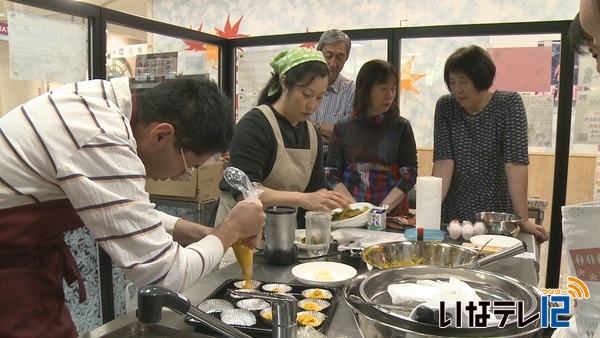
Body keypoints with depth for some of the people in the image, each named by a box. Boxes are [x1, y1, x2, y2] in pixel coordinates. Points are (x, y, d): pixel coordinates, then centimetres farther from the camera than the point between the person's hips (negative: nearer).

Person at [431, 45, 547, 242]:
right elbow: (443, 161, -10)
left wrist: (523, 220, -21)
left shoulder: (509, 104, -9)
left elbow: (516, 164, -17)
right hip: (453, 215, 2)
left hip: (497, 215, -2)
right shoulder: (445, 106, -3)